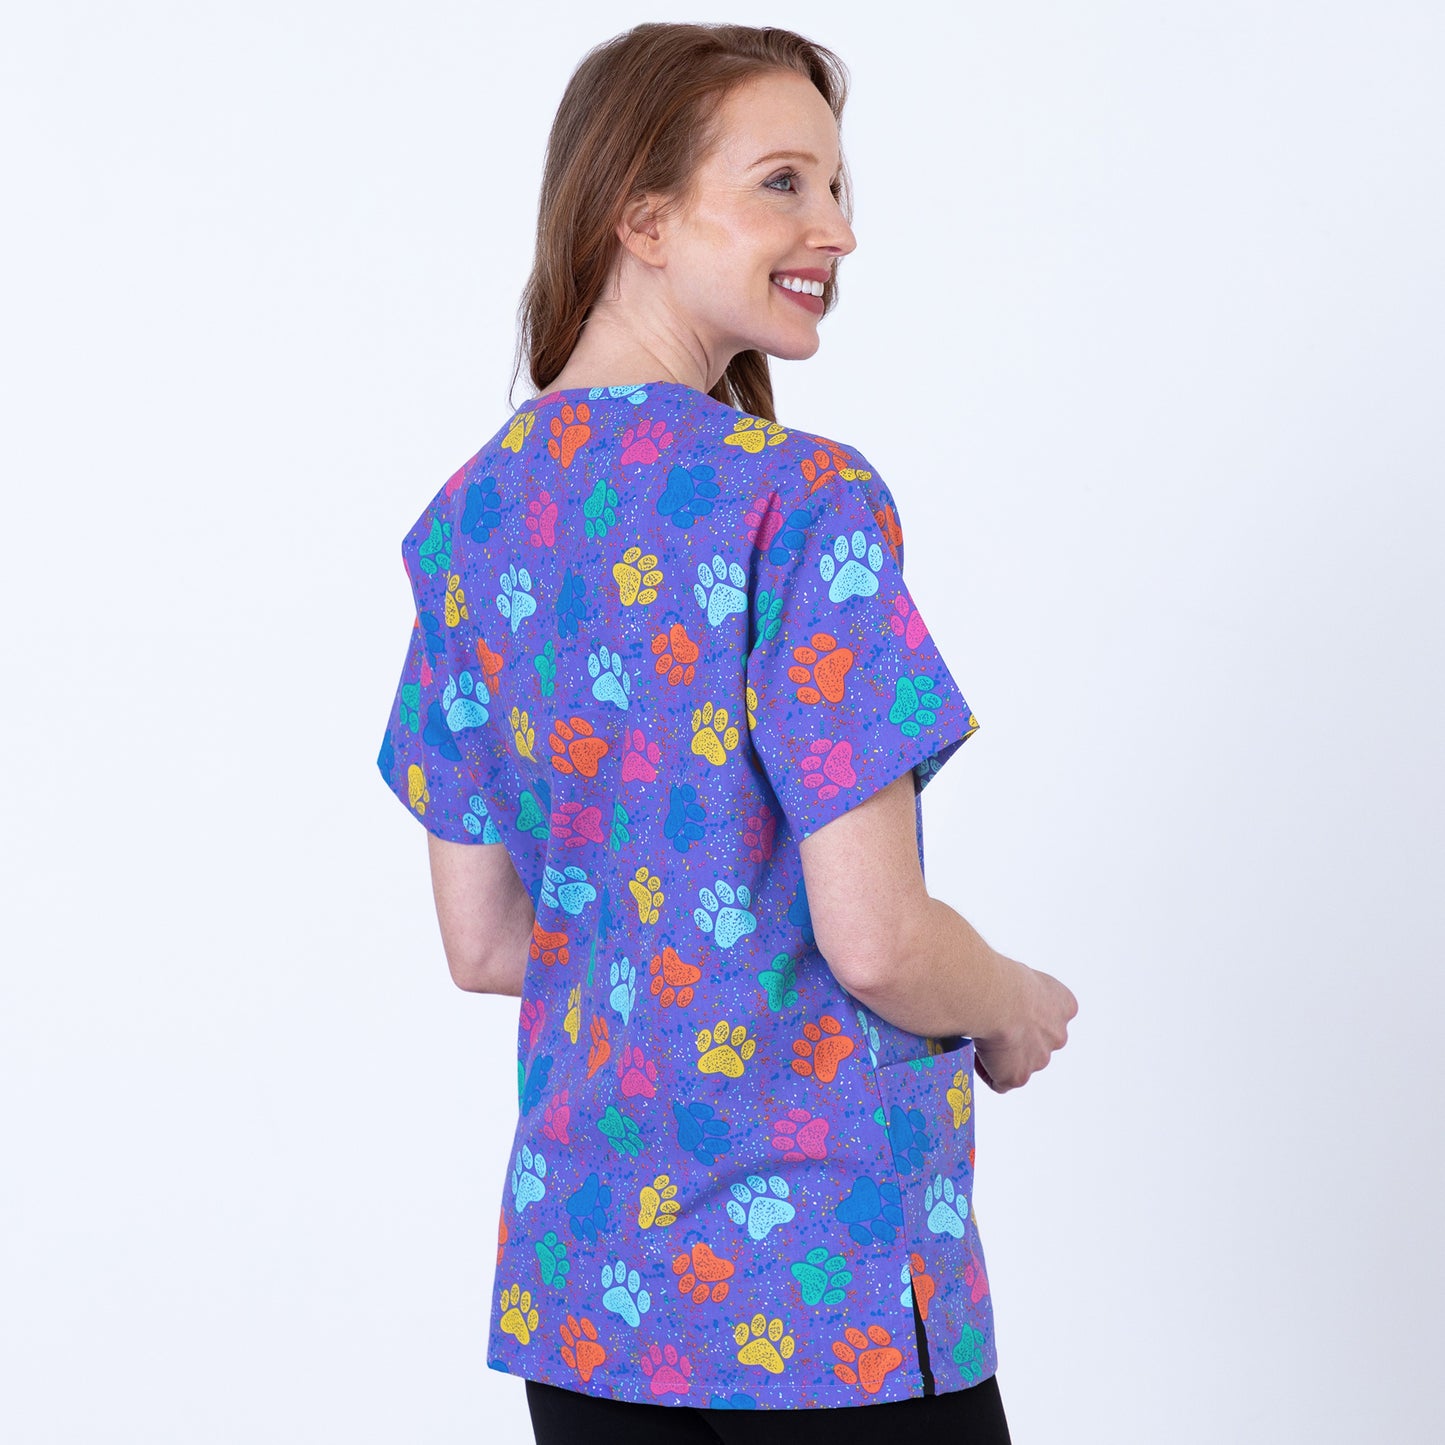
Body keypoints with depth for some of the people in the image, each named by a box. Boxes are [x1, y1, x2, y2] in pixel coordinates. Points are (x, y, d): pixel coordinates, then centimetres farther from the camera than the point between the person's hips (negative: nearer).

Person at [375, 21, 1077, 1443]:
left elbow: (484, 942, 8)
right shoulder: (801, 502, -16)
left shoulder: (467, 518, 5)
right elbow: (872, 936, -19)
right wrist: (1014, 1010, 0)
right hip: (827, 1296, -6)